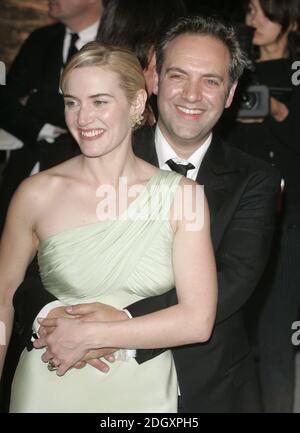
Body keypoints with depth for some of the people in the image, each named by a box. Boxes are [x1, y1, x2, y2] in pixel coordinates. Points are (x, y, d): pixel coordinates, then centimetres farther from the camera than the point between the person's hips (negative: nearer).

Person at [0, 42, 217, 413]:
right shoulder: (37, 194, -9)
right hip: (52, 389, 0)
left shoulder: (181, 195, -9)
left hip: (144, 391, 1)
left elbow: (198, 320, -12)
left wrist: (92, 334, -14)